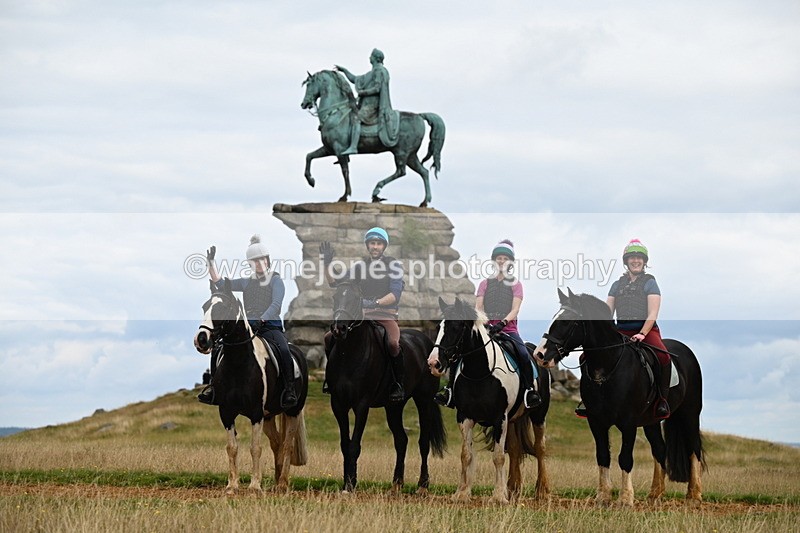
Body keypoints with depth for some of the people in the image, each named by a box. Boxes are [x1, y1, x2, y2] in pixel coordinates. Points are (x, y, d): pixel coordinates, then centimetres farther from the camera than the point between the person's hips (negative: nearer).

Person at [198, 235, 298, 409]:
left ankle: (289, 390, -32)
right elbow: (219, 283, 16)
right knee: (217, 351, -12)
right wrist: (211, 263, 6)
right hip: (248, 327, 5)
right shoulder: (246, 282, 20)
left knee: (284, 351, -34)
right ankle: (213, 386, -1)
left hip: (270, 326, -4)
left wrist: (261, 320, -22)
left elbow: (276, 305, -8)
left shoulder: (276, 280, 6)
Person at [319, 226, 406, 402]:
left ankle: (398, 384, -20)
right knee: (329, 337, -13)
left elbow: (395, 294, -10)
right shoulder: (360, 266, 17)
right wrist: (327, 265, 1)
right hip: (363, 315, 5)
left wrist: (375, 302, -27)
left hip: (386, 314, -4)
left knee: (393, 343, -36)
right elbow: (339, 287, 12)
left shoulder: (394, 265, 3)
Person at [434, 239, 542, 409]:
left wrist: (502, 322, -20)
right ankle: (450, 388, -7)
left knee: (523, 355, -30)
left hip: (508, 328, -2)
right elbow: (478, 307, 7)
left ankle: (530, 391, -21)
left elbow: (515, 309, -1)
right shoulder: (485, 284, 17)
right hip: (486, 328, 2)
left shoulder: (515, 284, 11)